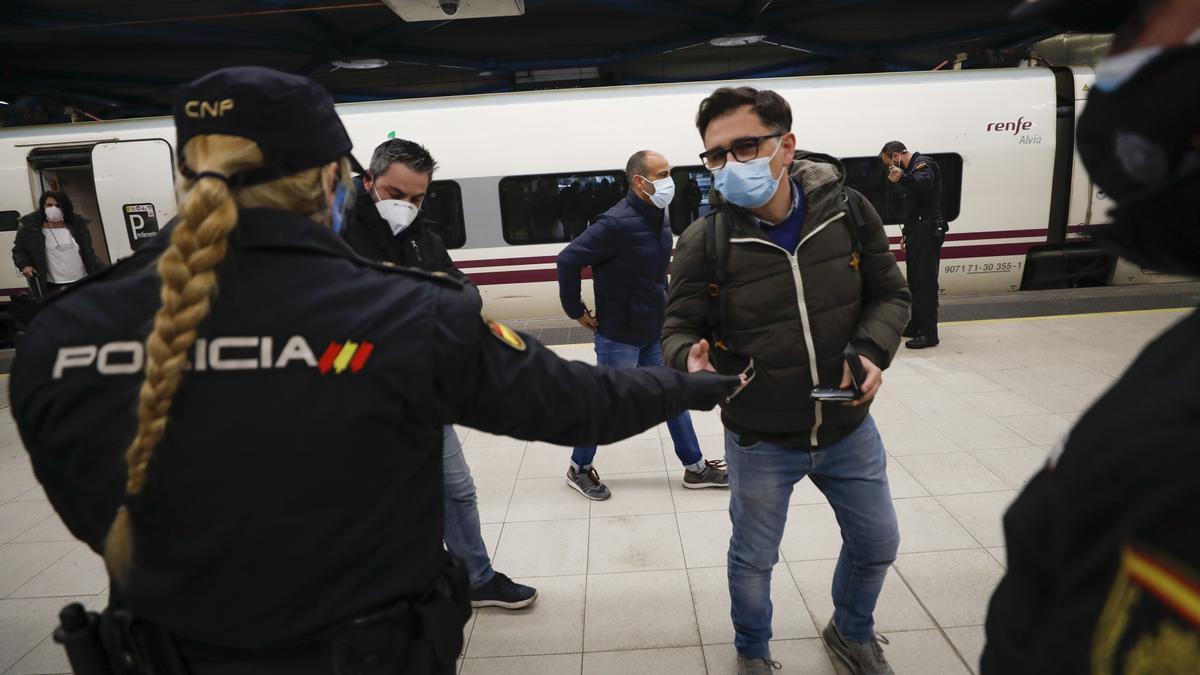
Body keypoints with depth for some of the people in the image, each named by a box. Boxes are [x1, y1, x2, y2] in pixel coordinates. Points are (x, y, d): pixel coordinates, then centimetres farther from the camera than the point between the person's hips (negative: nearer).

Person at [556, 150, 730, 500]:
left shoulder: (658, 216, 3)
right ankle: (578, 469, 28)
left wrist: (663, 305, 14)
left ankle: (695, 468, 29)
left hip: (653, 332, 8)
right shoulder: (617, 223, -24)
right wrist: (577, 311, -16)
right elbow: (568, 260, -23)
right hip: (619, 337, -8)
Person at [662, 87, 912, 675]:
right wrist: (692, 357, -33)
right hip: (759, 440, -3)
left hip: (849, 428, 3)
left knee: (877, 543, 22)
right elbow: (680, 327, -10)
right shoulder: (703, 241, -18)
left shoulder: (849, 212, -11)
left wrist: (872, 349, -18)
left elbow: (890, 294, 1)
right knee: (753, 559, 16)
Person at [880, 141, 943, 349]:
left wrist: (902, 178, -52)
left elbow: (925, 183, -34)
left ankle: (928, 334, -7)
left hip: (928, 232, -10)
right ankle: (915, 326, 26)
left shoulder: (924, 163, -9)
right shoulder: (912, 168, 22)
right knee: (914, 281, 16)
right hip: (916, 232, 10)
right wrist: (906, 234, 21)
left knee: (926, 282, -10)